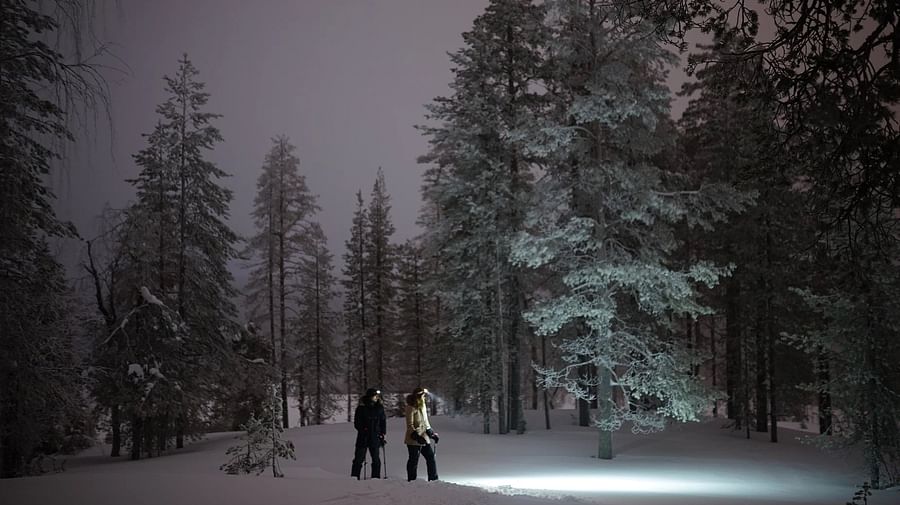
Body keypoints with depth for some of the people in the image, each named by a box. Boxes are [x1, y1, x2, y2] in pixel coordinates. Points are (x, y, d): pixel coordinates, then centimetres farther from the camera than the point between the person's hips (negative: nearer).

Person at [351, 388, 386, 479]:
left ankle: (376, 478, 12)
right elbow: (356, 423, -1)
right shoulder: (361, 408, -2)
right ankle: (354, 478, 5)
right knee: (358, 459, -1)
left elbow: (383, 422, 12)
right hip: (363, 437, -2)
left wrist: (382, 434, 4)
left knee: (376, 460, 4)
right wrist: (363, 429, -16)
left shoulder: (379, 408, 7)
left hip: (375, 438, 2)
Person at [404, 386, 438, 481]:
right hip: (414, 440, -8)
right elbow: (410, 425, -15)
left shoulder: (422, 406, 14)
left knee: (430, 457, 8)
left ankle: (433, 479, 16)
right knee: (414, 460, 0)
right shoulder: (411, 408, -11)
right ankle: (411, 480, 10)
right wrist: (416, 436, -24)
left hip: (424, 438, 8)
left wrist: (432, 433, 20)